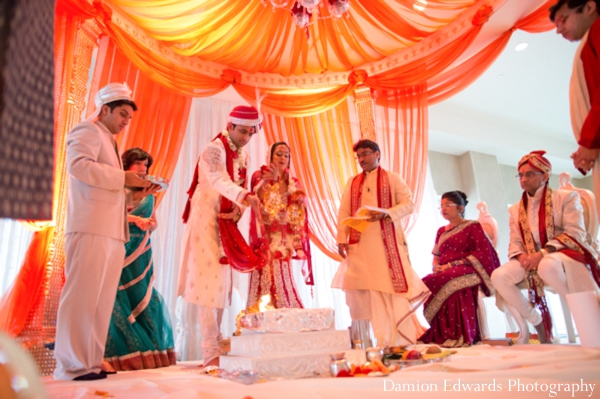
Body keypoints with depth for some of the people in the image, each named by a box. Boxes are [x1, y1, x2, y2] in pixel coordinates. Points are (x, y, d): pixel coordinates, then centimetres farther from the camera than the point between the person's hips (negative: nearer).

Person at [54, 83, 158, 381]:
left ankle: (91, 362, 11)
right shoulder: (88, 131, 3)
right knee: (82, 296, -7)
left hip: (112, 232, 9)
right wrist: (123, 177, -13)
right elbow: (78, 165, -17)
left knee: (102, 300, 6)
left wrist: (135, 195, 12)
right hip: (91, 228, -9)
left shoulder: (108, 143, 30)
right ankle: (73, 366, -1)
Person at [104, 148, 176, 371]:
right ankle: (124, 353, 3)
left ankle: (145, 352, 13)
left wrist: (148, 225, -5)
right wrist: (136, 219, -18)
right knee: (120, 300, -6)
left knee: (143, 298, 4)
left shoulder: (149, 195, 15)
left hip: (141, 253, 4)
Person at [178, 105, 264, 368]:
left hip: (226, 223, 8)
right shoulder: (215, 149, -13)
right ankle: (210, 353, -3)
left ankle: (215, 344, 21)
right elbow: (217, 180, -33)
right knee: (208, 284, -9)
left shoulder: (243, 156, 11)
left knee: (222, 284, 10)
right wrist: (244, 196, -51)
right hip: (206, 221, -8)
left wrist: (238, 210, -8)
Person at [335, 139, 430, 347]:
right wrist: (341, 238, -3)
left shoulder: (392, 178, 7)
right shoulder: (352, 183, 17)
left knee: (391, 287, -4)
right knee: (363, 290, -1)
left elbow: (408, 203, -3)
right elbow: (344, 213, 10)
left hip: (386, 242, -3)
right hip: (359, 244, 3)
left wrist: (385, 214, -19)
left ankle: (401, 341, 5)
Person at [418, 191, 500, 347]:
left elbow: (482, 253, -5)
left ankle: (458, 335, -30)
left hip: (466, 271, -5)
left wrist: (451, 265, -14)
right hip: (444, 273, 5)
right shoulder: (441, 231, 24)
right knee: (425, 284, -29)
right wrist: (436, 266, -3)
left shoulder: (473, 226, 7)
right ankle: (438, 335, -22)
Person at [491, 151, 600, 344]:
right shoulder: (516, 209, 14)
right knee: (498, 276, -24)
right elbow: (514, 242, 9)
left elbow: (575, 233, -10)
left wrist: (543, 253, -24)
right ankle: (537, 322, -4)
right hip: (532, 260, 5)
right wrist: (521, 256, -16)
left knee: (547, 266, -41)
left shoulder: (566, 197, 2)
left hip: (563, 256, -4)